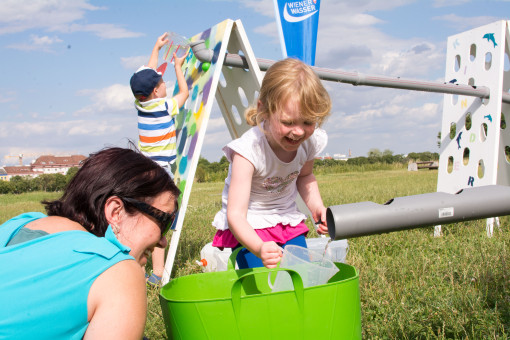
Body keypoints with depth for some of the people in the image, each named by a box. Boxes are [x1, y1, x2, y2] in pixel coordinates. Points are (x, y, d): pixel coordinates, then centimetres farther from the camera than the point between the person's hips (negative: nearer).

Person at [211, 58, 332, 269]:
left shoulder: (310, 141, -14)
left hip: (287, 219, 5)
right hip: (248, 226, -5)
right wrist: (259, 248, -54)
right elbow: (235, 215, -36)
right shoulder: (248, 150, -31)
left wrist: (317, 207, -7)